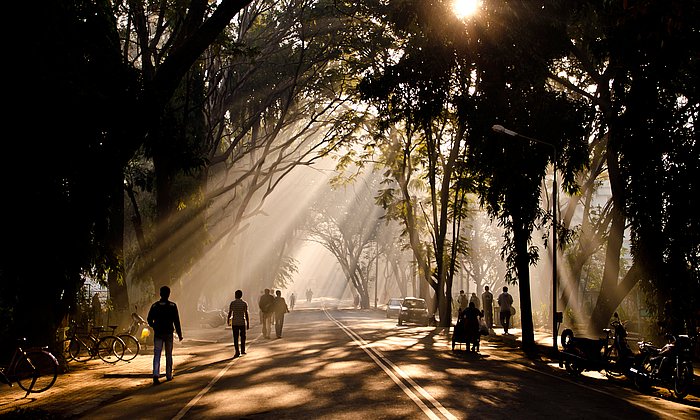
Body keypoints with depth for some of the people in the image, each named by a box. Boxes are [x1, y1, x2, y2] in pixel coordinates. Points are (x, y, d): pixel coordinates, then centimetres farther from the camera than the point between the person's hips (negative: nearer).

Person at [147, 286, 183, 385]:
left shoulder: (154, 306, 0)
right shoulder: (172, 306, -5)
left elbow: (149, 319, 5)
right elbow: (176, 321, -6)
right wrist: (179, 334, 0)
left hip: (158, 334, 1)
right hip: (169, 333, -1)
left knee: (157, 355, -1)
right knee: (169, 355, 12)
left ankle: (156, 375, -18)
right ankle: (169, 375, 18)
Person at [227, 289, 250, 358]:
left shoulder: (232, 303, -2)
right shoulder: (244, 303, -5)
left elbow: (230, 313, 0)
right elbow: (246, 314, -8)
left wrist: (228, 321, 17)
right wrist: (248, 324, -3)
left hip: (234, 323, 0)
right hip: (242, 322, 0)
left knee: (235, 338, 4)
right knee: (243, 337, 16)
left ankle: (237, 352, 0)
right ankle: (243, 350, 21)